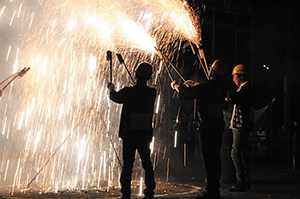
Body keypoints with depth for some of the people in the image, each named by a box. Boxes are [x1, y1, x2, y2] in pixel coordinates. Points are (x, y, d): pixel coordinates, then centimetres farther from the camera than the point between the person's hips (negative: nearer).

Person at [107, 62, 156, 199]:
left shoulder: (128, 92, -11)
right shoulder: (152, 93, -3)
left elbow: (115, 97, 9)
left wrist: (111, 89, 31)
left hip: (129, 134, -2)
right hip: (145, 135, 3)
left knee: (127, 164, 5)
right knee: (147, 163, 14)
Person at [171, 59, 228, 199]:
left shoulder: (204, 88, -16)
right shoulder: (222, 88, 6)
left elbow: (184, 93, -2)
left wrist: (175, 85, 18)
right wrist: (192, 84, 41)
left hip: (206, 128, -7)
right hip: (219, 126, 7)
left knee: (208, 159, -3)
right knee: (215, 157, 13)